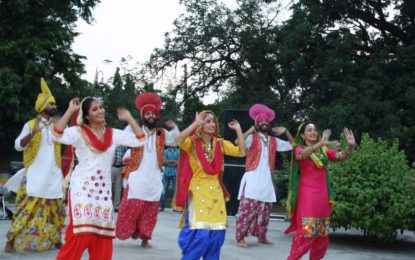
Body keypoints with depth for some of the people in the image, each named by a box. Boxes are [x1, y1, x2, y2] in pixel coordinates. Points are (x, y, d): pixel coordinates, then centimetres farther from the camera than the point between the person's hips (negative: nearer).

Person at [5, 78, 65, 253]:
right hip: (34, 175, -5)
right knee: (28, 208, -9)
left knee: (55, 209, 9)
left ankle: (55, 240, 20)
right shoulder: (30, 125, -2)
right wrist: (32, 133, -27)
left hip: (53, 175, 5)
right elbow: (18, 145, -12)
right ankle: (11, 242, -4)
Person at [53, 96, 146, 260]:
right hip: (82, 187, -4)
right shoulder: (79, 132, -4)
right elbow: (57, 135, -22)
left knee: (102, 234, 5)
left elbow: (140, 140, 5)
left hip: (103, 188, 5)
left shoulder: (113, 134, 8)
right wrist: (70, 110, -19)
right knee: (80, 232, -12)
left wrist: (129, 118, 6)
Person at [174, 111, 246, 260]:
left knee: (216, 232, 3)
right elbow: (179, 140, -27)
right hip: (198, 192, -5)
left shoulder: (220, 143, 8)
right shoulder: (192, 142, -5)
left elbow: (241, 152, 3)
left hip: (215, 193, 5)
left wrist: (238, 130, -1)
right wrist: (196, 123, -27)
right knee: (200, 233, -14)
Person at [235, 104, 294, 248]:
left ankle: (262, 237, 23)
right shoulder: (252, 138, -1)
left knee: (265, 211, 11)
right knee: (247, 209, -8)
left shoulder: (274, 141, 15)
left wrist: (286, 132, 9)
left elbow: (293, 145, 20)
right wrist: (251, 130, -13)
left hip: (267, 180, 6)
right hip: (253, 180, -5)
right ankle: (240, 238, -2)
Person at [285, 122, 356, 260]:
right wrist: (320, 143, -40)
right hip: (307, 195, -5)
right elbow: (301, 154, -25)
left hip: (322, 196, 5)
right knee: (306, 231, -13)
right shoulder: (300, 148, -1)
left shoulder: (323, 150, 13)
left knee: (322, 234, 8)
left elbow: (341, 156, 3)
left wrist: (351, 146, -18)